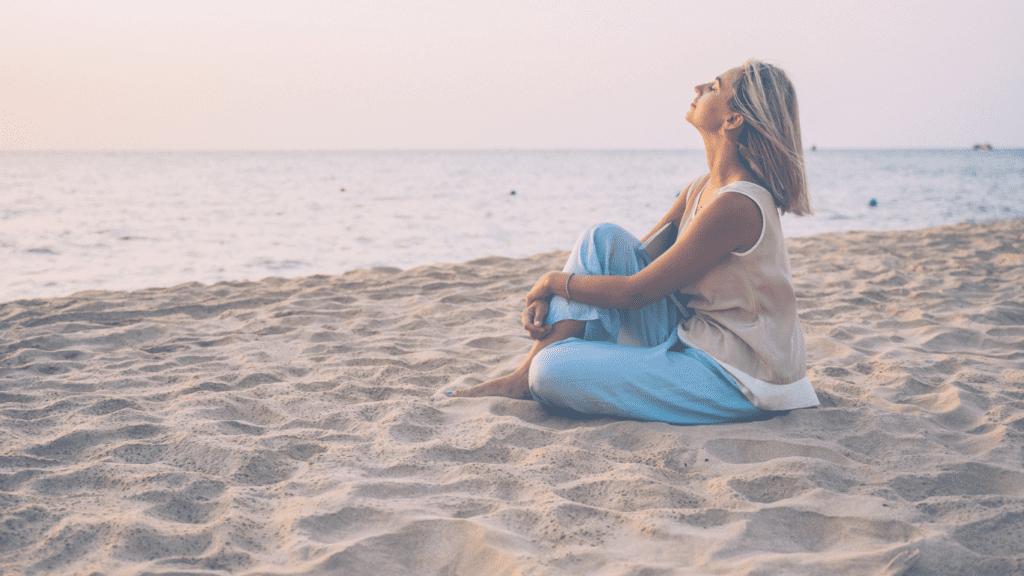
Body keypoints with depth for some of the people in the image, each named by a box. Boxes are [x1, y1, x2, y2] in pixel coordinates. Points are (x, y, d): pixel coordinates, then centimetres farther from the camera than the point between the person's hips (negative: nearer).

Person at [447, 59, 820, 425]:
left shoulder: (736, 205, -24)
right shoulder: (703, 189, 6)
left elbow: (636, 292, -19)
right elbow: (633, 257, 12)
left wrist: (555, 281, -4)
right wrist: (547, 296, -3)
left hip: (733, 383, -9)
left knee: (554, 370, -25)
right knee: (604, 238, -2)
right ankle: (524, 379, -2)